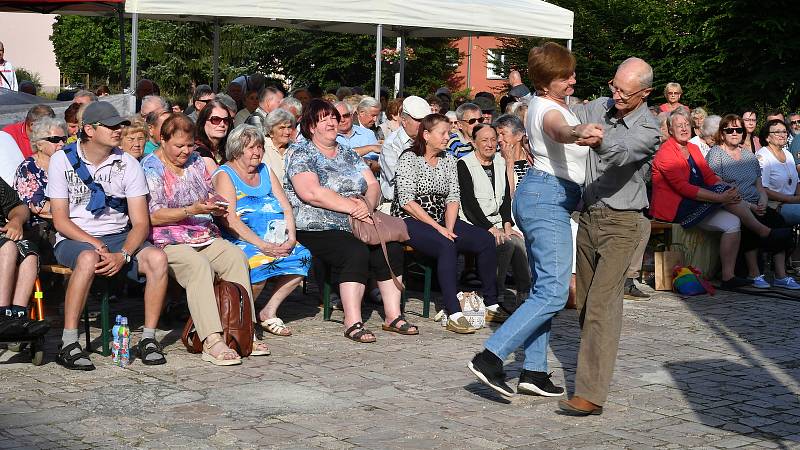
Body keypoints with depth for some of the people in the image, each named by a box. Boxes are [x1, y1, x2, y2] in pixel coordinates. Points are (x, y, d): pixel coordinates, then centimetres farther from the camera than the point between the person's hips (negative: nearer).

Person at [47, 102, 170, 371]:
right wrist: (96, 245, -19)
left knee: (157, 258, -27)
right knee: (88, 258, -38)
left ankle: (148, 338, -16)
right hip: (74, 239, -3)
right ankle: (68, 344, -32)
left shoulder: (128, 164, 3)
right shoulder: (63, 160, -1)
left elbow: (141, 223, -3)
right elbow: (60, 220, -5)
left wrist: (123, 255, -21)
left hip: (119, 237, 3)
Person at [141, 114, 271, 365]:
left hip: (205, 236, 6)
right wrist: (193, 210, -19)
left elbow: (212, 195, 27)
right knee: (199, 265, -35)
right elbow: (154, 216, -11)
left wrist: (217, 207, 2)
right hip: (169, 242, -6)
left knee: (236, 256, -22)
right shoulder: (150, 167, -2)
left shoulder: (197, 161, 18)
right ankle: (212, 344, -43)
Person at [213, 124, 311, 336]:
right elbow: (230, 219, -13)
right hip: (241, 241, -7)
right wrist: (263, 246, -21)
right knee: (259, 262, -34)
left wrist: (291, 238, -6)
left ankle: (269, 312, -6)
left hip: (277, 242, 7)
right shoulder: (225, 175, 0)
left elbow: (286, 207, 14)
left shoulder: (266, 171, 20)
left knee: (302, 256, -18)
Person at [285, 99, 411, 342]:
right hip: (317, 229, -6)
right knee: (356, 251, -32)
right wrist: (352, 206, -19)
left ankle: (393, 315, -10)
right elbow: (310, 192, -17)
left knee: (392, 248, -17)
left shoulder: (348, 154, 21)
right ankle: (353, 322, -30)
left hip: (356, 225, 6)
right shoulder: (301, 153, -1)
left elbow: (373, 186, 13)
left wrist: (368, 204, -12)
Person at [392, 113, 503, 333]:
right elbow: (407, 201, -15)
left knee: (486, 240, -13)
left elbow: (454, 199, 7)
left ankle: (492, 305, -7)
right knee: (447, 245, -35)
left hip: (441, 221, 7)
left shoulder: (448, 160, 13)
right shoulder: (409, 159, -7)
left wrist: (449, 228, -11)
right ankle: (454, 314, -38)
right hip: (410, 222, -7)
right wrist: (438, 228, -18)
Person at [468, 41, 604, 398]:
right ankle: (490, 357, -23)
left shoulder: (544, 103, 13)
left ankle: (533, 371, 13)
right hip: (548, 198, -11)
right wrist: (579, 132, -64)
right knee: (554, 292, -16)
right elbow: (559, 130, -44)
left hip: (542, 198, 11)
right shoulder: (549, 110, -17)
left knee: (544, 288, 11)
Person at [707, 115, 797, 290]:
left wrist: (763, 201, -3)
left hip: (755, 206, 6)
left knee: (777, 219, -22)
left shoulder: (749, 155, 22)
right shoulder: (715, 154, 2)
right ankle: (753, 274, -24)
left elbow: (759, 186, 21)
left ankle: (781, 275, -23)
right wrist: (748, 206, -16)